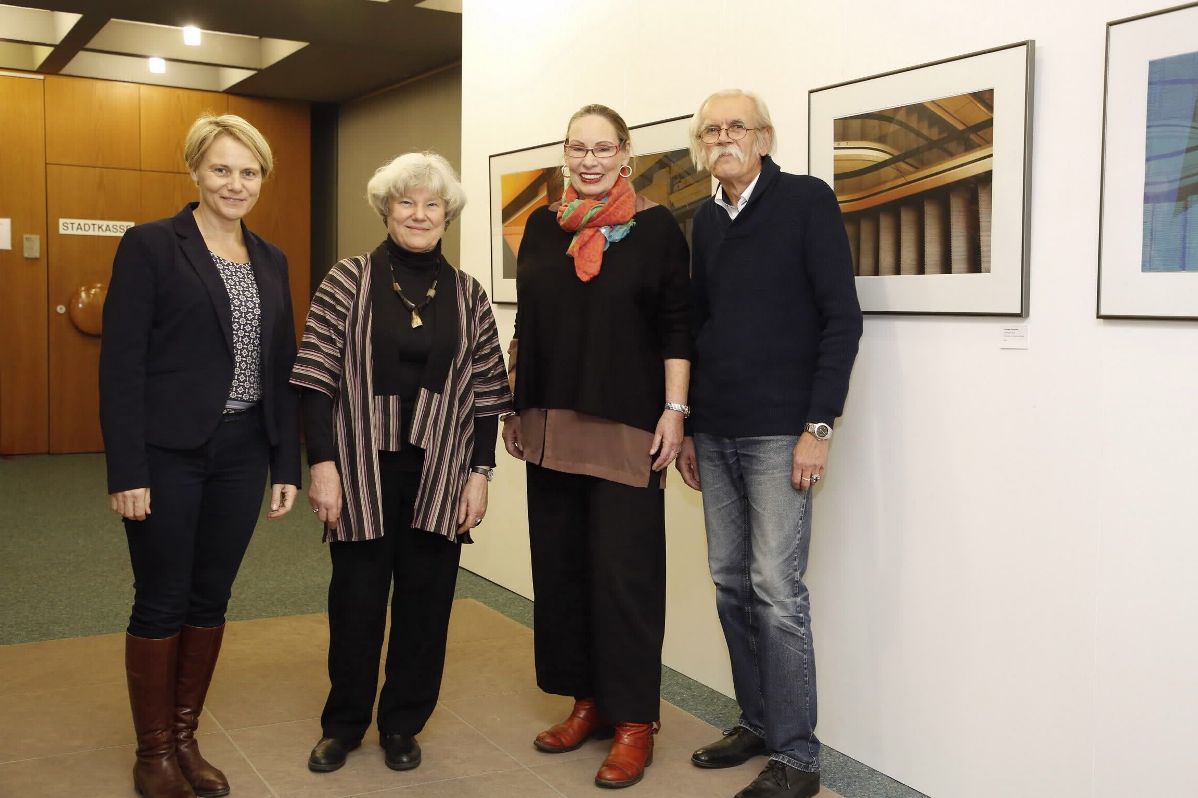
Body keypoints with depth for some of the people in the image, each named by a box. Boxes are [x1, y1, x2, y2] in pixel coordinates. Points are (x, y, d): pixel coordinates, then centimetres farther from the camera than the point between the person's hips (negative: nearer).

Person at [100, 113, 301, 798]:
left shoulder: (272, 261, 11)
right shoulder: (151, 245, -5)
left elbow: (282, 368, 11)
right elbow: (121, 362, -10)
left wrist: (288, 464, 7)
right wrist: (126, 471, -15)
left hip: (242, 454, 5)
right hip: (168, 454, -5)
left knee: (211, 598, 12)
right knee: (162, 601, 5)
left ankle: (186, 738, 27)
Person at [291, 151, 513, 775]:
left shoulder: (468, 295, 5)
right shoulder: (348, 281, -2)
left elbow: (486, 395, 5)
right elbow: (317, 381, -5)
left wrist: (479, 473, 0)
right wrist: (323, 463, -11)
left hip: (440, 476, 2)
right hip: (362, 472, -2)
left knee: (425, 600, 9)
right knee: (356, 598, 8)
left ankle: (403, 724, 27)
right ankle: (343, 723, 27)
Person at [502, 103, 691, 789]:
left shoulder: (655, 226, -1)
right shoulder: (543, 225, 11)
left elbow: (676, 327, -3)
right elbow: (526, 325, 15)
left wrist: (674, 409, -10)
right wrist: (514, 406, 13)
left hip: (627, 424, -5)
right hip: (552, 423, 5)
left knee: (624, 566, -2)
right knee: (560, 561, 8)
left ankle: (635, 719, 10)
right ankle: (587, 700, 23)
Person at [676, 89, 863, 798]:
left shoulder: (807, 200, -4)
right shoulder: (707, 219, 13)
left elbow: (842, 317, -9)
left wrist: (819, 426, -14)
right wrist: (689, 426, 14)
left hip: (779, 432, -6)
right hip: (715, 433, 6)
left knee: (776, 591, -6)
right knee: (732, 583, 10)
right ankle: (758, 723, 25)